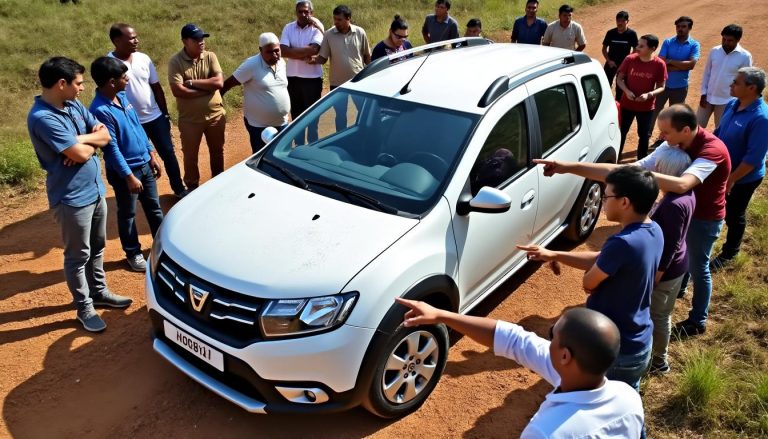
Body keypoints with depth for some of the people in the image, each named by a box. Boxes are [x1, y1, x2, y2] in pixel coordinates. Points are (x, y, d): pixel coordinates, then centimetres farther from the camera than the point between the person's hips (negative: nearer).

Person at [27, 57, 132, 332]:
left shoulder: (74, 106, 4)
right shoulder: (42, 118, -23)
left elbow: (105, 135, 6)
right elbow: (81, 155, -25)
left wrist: (82, 140, -13)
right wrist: (91, 142, -3)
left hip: (96, 190, 8)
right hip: (72, 198, -8)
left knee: (97, 248, 21)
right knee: (78, 256, 8)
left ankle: (99, 292, 39)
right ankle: (84, 308, 23)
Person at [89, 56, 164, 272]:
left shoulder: (122, 97, 1)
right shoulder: (100, 111, -24)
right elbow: (112, 148, -22)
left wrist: (152, 154, 12)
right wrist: (129, 176, -20)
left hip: (144, 163, 7)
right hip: (124, 170, -7)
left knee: (154, 207, 19)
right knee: (128, 214, 11)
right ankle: (133, 253, 27)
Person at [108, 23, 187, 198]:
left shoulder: (143, 58, -2)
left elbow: (157, 87, 6)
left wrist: (165, 114, 8)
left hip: (155, 117, 4)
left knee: (168, 154, 10)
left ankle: (179, 189, 26)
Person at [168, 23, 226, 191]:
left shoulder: (210, 56, -4)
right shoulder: (176, 62, -12)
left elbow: (219, 82, -15)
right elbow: (178, 91, -22)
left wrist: (193, 83, -19)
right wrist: (207, 88, -17)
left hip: (215, 115, 3)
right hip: (190, 118, -2)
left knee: (217, 151, 18)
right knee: (190, 155, 12)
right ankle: (192, 188, 31)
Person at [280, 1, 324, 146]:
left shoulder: (316, 28, -6)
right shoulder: (288, 28, 2)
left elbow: (313, 49, -21)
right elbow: (283, 51, -11)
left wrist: (292, 51, -12)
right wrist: (305, 54, -16)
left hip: (312, 78, -3)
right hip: (293, 78, 3)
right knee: (296, 115, 13)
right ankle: (299, 147, 25)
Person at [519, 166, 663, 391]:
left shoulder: (622, 243, -32)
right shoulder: (654, 231, -3)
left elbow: (588, 283, -17)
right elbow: (600, 261, 5)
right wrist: (553, 255, 3)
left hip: (612, 352, -8)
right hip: (640, 346, 8)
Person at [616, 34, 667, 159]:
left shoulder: (659, 64, -12)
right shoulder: (630, 59, -9)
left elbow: (661, 87, -5)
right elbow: (620, 79, -1)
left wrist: (649, 95, -23)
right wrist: (626, 91, -17)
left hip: (646, 107, -1)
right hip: (627, 104, 1)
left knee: (643, 135, 12)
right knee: (621, 132, 11)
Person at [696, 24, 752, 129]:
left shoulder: (745, 56, -10)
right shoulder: (714, 51, -2)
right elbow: (706, 73, 6)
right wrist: (703, 93, 2)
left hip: (727, 101, -3)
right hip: (708, 97, 3)